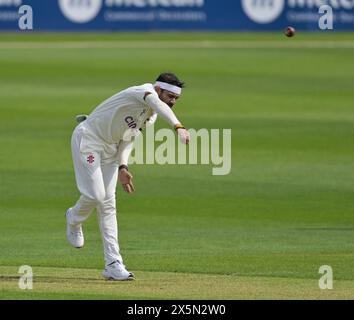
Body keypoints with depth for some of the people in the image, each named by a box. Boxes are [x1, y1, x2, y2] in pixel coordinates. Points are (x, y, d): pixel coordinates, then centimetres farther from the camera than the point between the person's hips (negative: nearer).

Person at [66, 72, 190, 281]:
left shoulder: (151, 115, 6)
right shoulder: (147, 92, -22)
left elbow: (128, 137, 11)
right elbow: (159, 105, -45)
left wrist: (122, 167, -3)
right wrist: (178, 127, -62)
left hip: (110, 148, 9)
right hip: (88, 139, -9)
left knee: (108, 203, 3)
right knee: (95, 195, -15)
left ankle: (113, 263, -1)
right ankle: (74, 219, 21)